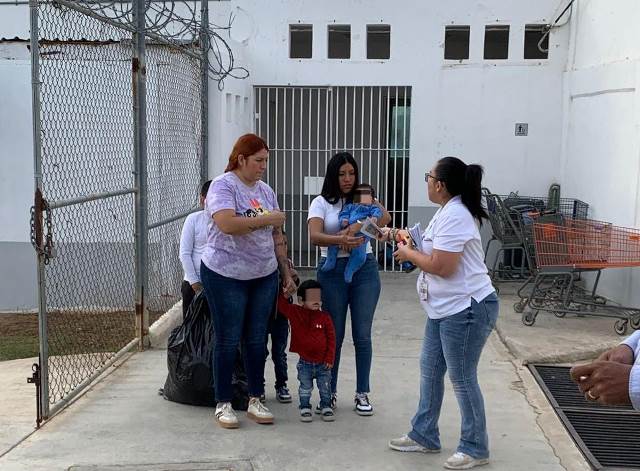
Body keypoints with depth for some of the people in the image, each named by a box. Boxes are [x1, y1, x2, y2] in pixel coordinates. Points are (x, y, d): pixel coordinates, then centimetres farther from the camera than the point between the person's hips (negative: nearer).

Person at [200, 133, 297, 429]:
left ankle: (255, 401, 21)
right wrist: (266, 218, -18)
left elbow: (276, 236, 16)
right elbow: (227, 224, -27)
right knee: (228, 341, 2)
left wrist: (286, 273, 13)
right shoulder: (223, 185, -10)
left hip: (264, 277, 6)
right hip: (225, 276, -6)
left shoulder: (266, 191, 11)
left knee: (257, 340, 10)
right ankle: (223, 404, 14)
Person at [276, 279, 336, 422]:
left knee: (325, 388, 12)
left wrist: (330, 358, -7)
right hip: (305, 362, 0)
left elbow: (331, 338, -5)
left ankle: (326, 407, 29)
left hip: (323, 363, 0)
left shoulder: (324, 317, -7)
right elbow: (280, 303, -3)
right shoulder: (294, 313, -5)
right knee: (305, 388, 10)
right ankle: (305, 408, 26)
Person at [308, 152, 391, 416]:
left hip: (365, 269, 1)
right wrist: (340, 240, -33)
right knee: (334, 335, 6)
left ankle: (362, 394, 16)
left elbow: (385, 217, -10)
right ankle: (330, 392, 19)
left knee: (362, 335, 5)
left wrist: (355, 228, -23)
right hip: (333, 270, -1)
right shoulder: (321, 203, 3)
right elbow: (314, 236, -14)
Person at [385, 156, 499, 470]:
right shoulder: (447, 211, 12)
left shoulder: (455, 215, -21)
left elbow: (441, 266, -25)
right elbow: (432, 252, 19)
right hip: (445, 308, 11)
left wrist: (408, 254, -10)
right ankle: (424, 436, 30)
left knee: (462, 378, 0)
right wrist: (407, 240, 6)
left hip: (467, 309, -11)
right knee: (429, 369, 16)